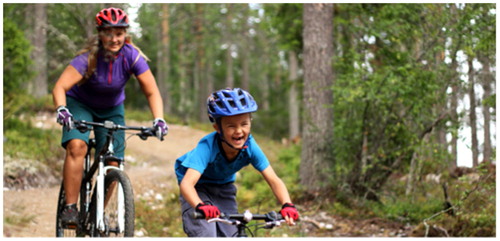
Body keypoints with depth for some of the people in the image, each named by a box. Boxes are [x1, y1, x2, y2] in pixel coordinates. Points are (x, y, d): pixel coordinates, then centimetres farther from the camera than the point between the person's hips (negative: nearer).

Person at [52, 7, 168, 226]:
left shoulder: (132, 56, -23)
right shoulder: (89, 57, -29)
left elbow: (152, 92, -20)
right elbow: (60, 87, -38)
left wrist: (158, 119, -36)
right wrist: (61, 109, -57)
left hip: (111, 109, 3)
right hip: (80, 103, -3)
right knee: (76, 146, -29)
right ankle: (70, 207, -24)